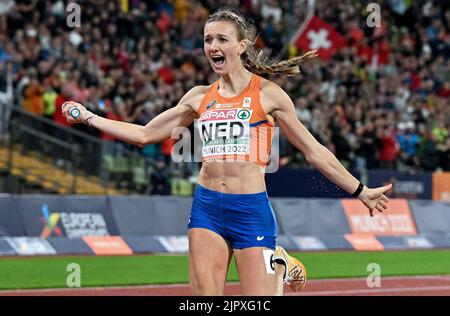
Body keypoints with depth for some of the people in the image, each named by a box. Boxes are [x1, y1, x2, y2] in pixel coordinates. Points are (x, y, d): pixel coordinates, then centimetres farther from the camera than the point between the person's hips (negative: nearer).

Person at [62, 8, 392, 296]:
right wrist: (88, 117, 11)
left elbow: (314, 152, 4)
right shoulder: (200, 97, 10)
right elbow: (144, 134, 15)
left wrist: (360, 191, 3)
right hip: (206, 207, 4)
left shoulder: (267, 93, -1)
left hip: (251, 211, -4)